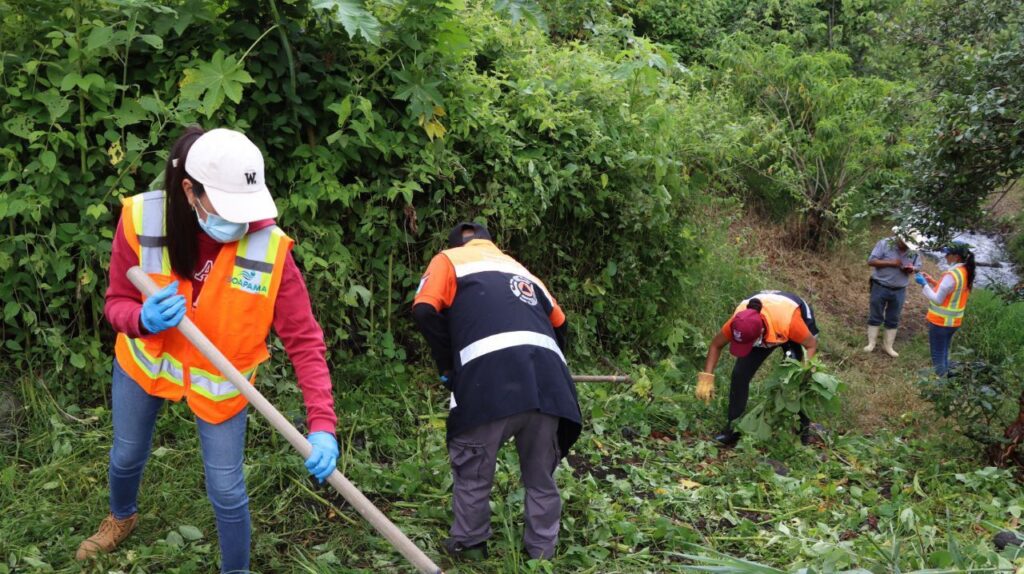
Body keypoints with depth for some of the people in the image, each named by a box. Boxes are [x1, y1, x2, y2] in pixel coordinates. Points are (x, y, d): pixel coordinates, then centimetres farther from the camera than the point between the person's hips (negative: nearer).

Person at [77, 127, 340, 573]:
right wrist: (143, 319, -40)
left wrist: (321, 424, -37)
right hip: (144, 361, 2)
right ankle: (121, 517, 61)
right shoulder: (141, 219, -27)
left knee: (226, 488, 3)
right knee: (127, 455, 25)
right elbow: (118, 302, -14)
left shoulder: (269, 246, -31)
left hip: (219, 377, -2)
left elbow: (304, 340, -28)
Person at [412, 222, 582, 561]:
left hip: (490, 379, -4)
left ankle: (468, 544, 26)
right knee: (541, 474, 18)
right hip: (548, 377, 5)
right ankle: (542, 552, 27)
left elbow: (425, 312, 4)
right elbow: (559, 323, 32)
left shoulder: (449, 260, 22)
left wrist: (449, 367, 14)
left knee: (472, 469, 15)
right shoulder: (517, 267, 35)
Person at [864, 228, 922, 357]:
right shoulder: (884, 244, -14)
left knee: (893, 320, 10)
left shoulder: (914, 251, -3)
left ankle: (888, 346, 21)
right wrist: (890, 263, -24)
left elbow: (918, 266, 8)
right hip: (880, 287, -3)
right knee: (875, 316, 7)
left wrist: (912, 269, -16)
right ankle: (871, 343, 18)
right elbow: (871, 261, -16)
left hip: (899, 291, 3)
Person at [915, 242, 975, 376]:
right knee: (944, 355, 20)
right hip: (953, 321, 9)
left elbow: (937, 299, -18)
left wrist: (924, 284, -10)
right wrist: (932, 282, 10)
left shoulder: (952, 275, -23)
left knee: (937, 357, 2)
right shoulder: (966, 273, 5)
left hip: (941, 321, -9)